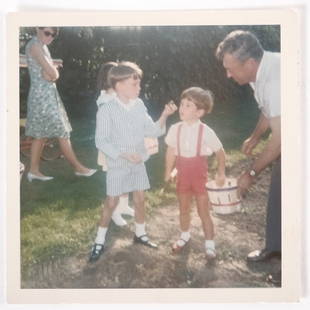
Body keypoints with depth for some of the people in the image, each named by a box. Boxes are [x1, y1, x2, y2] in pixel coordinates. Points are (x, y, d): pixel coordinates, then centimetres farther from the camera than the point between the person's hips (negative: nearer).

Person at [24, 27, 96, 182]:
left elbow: (53, 74, 14)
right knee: (62, 134, -2)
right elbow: (53, 74, -19)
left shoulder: (41, 46, 15)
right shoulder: (34, 45, -15)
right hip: (43, 95, -9)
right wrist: (53, 67, 0)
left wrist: (52, 67, -4)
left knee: (41, 135, 11)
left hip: (46, 95, 9)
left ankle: (34, 170, 17)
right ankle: (78, 168, 7)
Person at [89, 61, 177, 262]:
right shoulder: (106, 110, -17)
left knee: (140, 200, 14)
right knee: (111, 203, 4)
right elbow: (101, 141, -16)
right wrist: (123, 155, -24)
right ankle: (100, 241, 21)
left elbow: (152, 131, 1)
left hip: (138, 164, 5)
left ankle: (140, 234, 34)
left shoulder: (139, 105, -2)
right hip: (117, 165, -4)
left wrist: (164, 116, -15)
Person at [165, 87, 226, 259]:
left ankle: (210, 244, 21)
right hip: (183, 174, 3)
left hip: (200, 174, -3)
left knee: (204, 211, 5)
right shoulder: (175, 129, -9)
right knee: (184, 209, 18)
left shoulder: (205, 131, -17)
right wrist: (169, 172, 5)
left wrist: (221, 173, -3)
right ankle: (185, 236, 42)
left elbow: (220, 152, -5)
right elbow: (171, 151, 3)